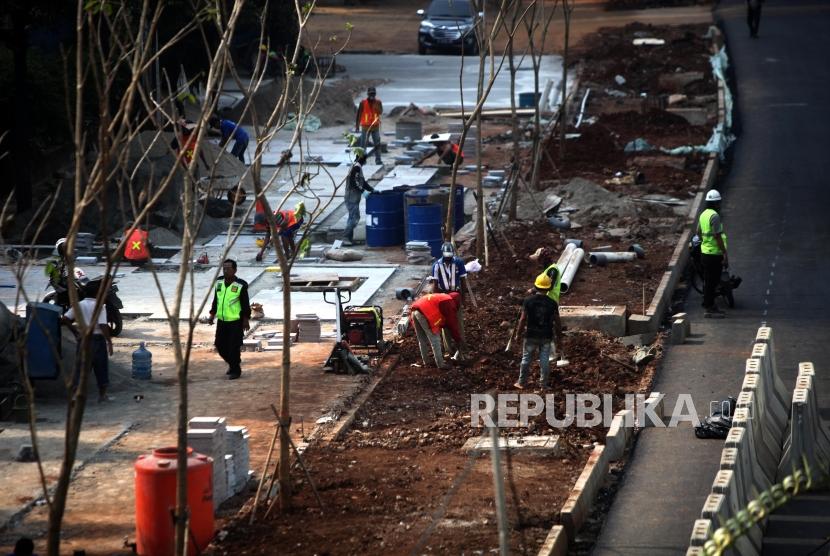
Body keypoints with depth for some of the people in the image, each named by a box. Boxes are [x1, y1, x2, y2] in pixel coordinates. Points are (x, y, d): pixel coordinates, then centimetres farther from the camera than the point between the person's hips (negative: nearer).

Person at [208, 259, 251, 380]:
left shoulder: (241, 285, -11)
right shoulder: (219, 283, 5)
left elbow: (245, 304, -8)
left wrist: (246, 320, -10)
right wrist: (212, 315, 13)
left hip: (236, 321, -6)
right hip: (222, 320, 6)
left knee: (234, 347, -5)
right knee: (220, 345, 10)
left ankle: (235, 370, 9)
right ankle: (231, 363, 32)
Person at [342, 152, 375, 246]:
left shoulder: (358, 167, 17)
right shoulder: (357, 167, -15)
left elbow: (362, 182, 23)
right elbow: (354, 183, -23)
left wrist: (372, 189, 17)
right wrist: (363, 192, -20)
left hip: (354, 197, 10)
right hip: (352, 197, -10)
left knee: (353, 217, 13)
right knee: (355, 218, -10)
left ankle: (349, 238, 16)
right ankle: (346, 237, -11)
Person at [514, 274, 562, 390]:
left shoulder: (528, 301, -10)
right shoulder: (552, 303, -8)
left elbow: (523, 319, -10)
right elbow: (557, 322, -3)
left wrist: (518, 333, 2)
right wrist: (559, 336, 9)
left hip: (531, 336, 0)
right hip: (546, 337, 0)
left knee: (526, 359, 11)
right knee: (545, 360, 8)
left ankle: (521, 382, 19)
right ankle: (544, 384, 12)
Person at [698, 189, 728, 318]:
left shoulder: (703, 214, 10)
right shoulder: (714, 216, -19)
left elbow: (699, 232, 21)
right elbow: (718, 236, -21)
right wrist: (725, 254, -19)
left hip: (705, 251, 9)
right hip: (714, 253, -9)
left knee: (708, 281, 17)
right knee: (712, 282, -4)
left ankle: (709, 305, 25)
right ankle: (709, 309, -2)